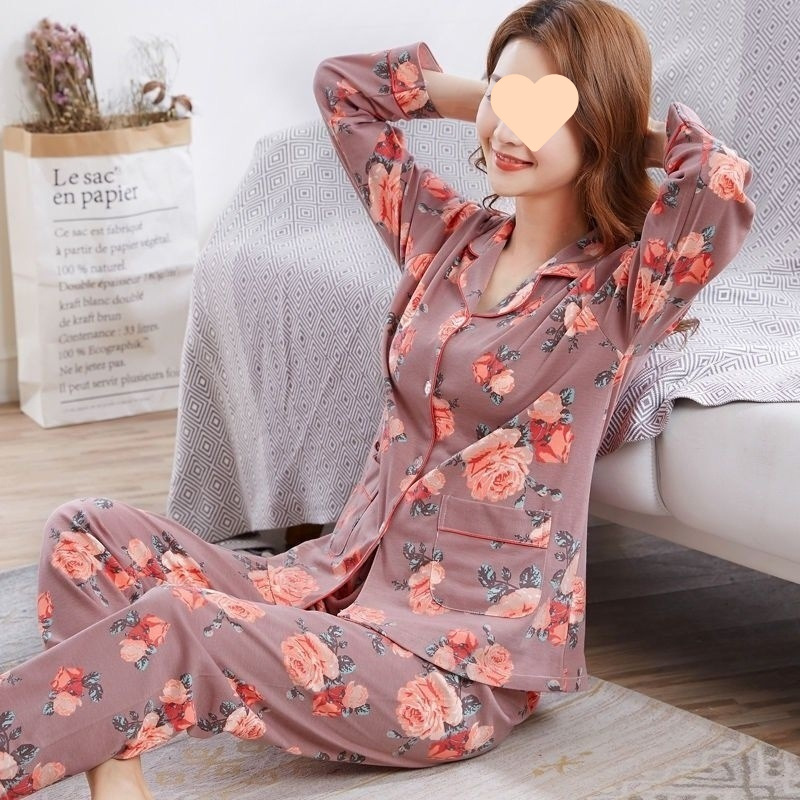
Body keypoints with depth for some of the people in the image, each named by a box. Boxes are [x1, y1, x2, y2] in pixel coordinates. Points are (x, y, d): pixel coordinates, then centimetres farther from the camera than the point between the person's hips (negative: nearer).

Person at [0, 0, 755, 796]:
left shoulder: (620, 289, -7)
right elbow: (341, 84, 20)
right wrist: (486, 95, 13)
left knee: (177, 623, -29)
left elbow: (724, 184, -28)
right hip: (342, 580, 7)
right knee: (86, 531, -9)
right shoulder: (447, 235, 10)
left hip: (472, 653, -7)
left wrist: (656, 131, -7)